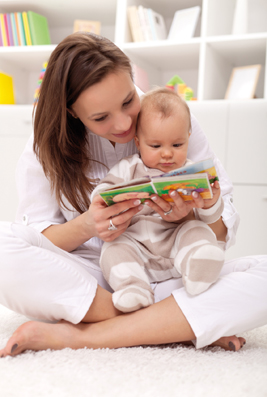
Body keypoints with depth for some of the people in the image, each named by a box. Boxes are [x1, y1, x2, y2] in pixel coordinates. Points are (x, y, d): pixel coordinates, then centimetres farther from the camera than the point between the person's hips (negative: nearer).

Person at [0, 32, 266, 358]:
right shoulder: (47, 149, -1)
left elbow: (223, 228, 0)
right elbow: (38, 240, -3)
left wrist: (189, 215, -24)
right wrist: (85, 226, -24)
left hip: (165, 278, 0)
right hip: (77, 283, 0)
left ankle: (77, 336, -28)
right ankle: (178, 326, -25)